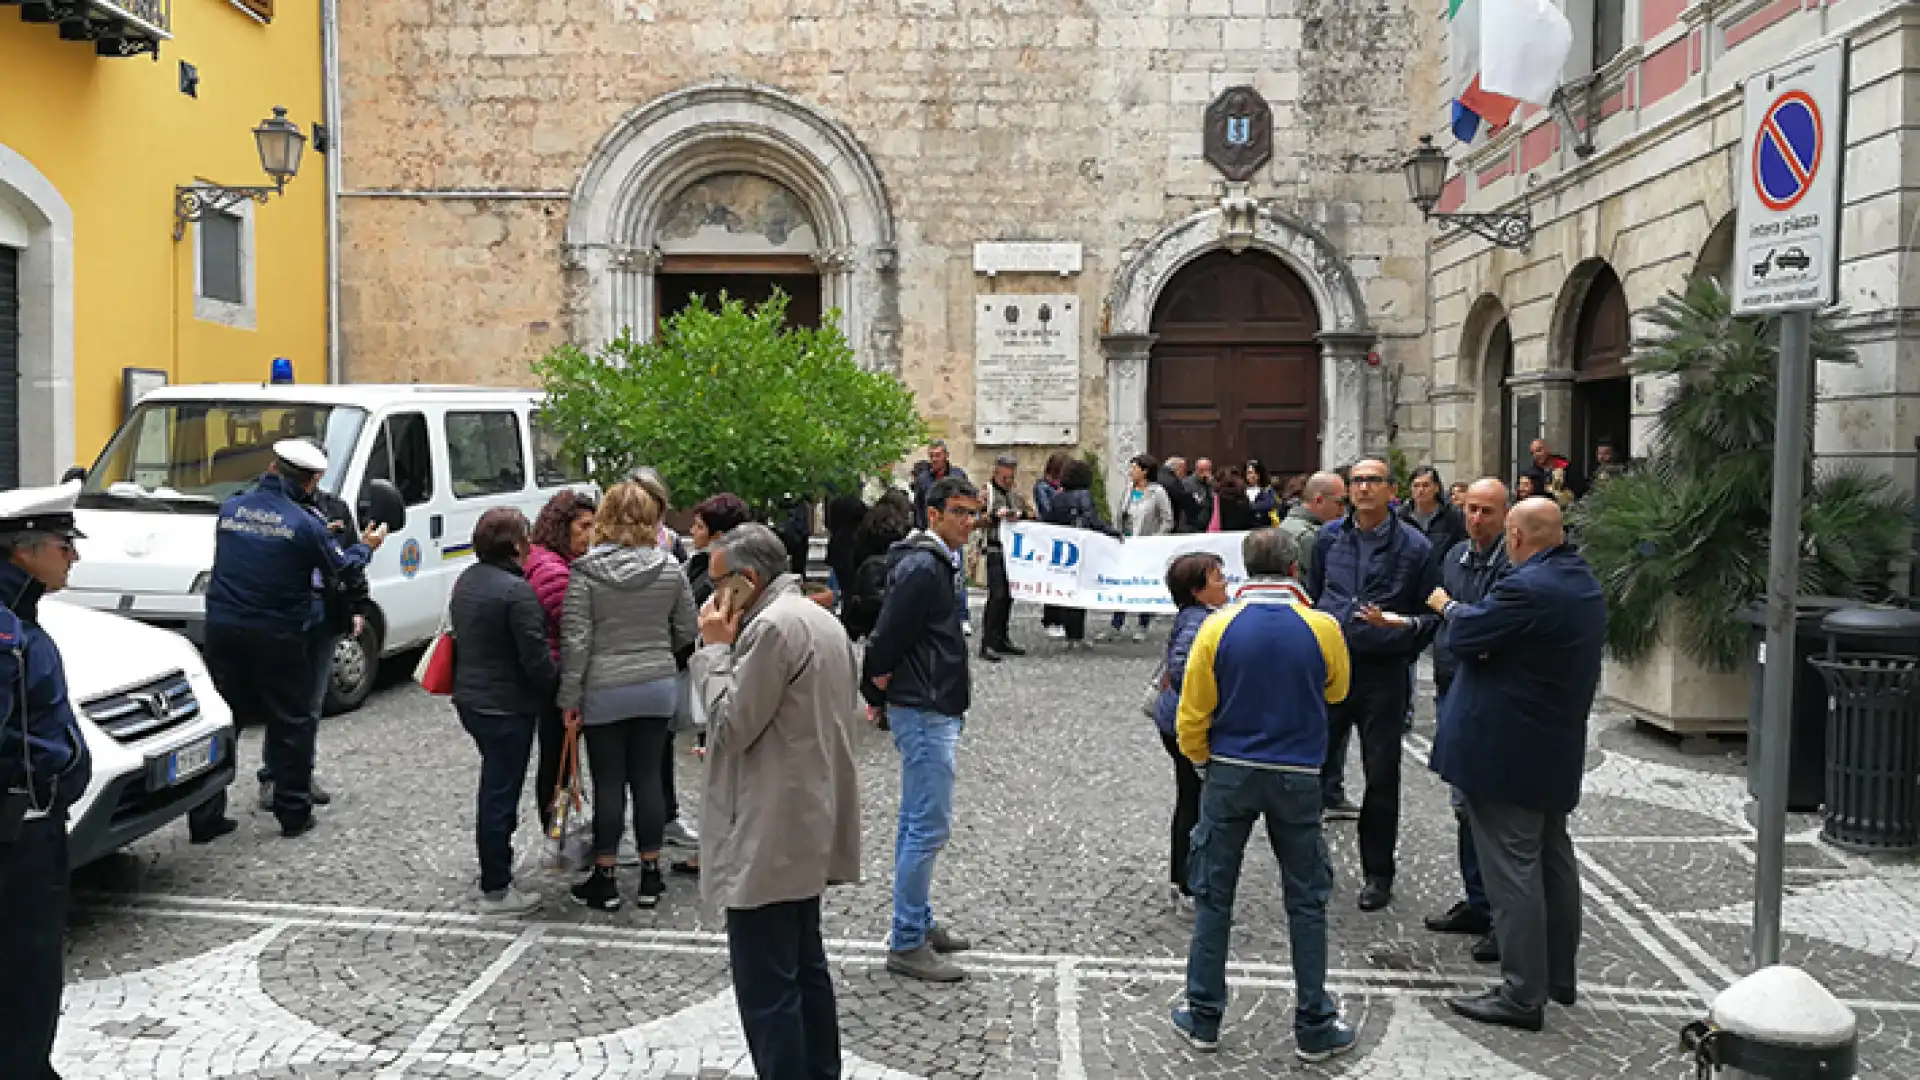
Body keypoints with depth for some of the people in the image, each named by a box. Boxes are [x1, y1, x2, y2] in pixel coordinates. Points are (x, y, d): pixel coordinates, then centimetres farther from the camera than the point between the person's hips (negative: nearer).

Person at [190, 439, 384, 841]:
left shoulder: (230, 508, 3)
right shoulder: (305, 523, -12)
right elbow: (341, 570, 0)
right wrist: (366, 547, 21)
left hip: (222, 629, 4)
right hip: (278, 637, -4)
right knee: (292, 723, 10)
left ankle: (204, 818, 14)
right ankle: (294, 814, 17)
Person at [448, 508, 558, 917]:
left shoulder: (467, 580, 7)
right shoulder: (516, 591, -21)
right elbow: (536, 659, -21)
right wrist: (560, 687, -6)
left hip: (470, 698, 9)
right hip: (507, 707, -9)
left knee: (496, 786, 23)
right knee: (500, 793, 0)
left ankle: (495, 864, 36)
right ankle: (495, 891, 8)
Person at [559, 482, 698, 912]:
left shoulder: (585, 571, -10)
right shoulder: (670, 568, -2)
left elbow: (575, 640, -11)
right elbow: (685, 633, 5)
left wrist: (570, 697, -4)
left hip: (604, 691, -2)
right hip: (658, 686, 3)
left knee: (609, 782, 5)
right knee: (648, 778, 10)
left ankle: (605, 880, 14)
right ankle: (650, 876, 17)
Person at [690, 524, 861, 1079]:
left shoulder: (773, 625, -18)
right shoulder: (819, 618, 14)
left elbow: (731, 726, -16)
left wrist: (715, 648, -8)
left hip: (768, 837, -11)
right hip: (807, 825, 11)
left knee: (767, 990, -4)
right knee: (805, 968, 19)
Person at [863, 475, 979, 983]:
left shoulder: (931, 562, 14)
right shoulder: (923, 567, -19)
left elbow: (890, 634, 20)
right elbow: (887, 637, -22)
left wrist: (882, 686, 13)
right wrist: (881, 679, -7)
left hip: (930, 711, 11)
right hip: (925, 712, -11)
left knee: (916, 824, 17)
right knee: (930, 827, -6)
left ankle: (919, 925, 28)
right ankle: (907, 945, 1)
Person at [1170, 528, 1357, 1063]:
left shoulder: (1218, 626, -9)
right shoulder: (1323, 628, -8)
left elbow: (1193, 713, -5)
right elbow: (1336, 691, 12)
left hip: (1229, 775, 0)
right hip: (1297, 778, 0)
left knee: (1214, 897, 11)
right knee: (1306, 902, 11)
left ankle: (1203, 1018, 19)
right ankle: (1314, 1027, 19)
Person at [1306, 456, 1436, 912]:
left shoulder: (1414, 546, -3)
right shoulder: (1330, 537, 6)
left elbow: (1432, 614, 0)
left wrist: (1399, 623, -19)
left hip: (1383, 673, -2)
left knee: (1382, 777, 6)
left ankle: (1378, 873, 21)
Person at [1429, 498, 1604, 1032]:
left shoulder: (1528, 587, -23)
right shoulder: (1586, 585, 9)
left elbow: (1465, 634, -16)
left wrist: (1449, 606, 5)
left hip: (1507, 752, -10)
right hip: (1558, 749, 10)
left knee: (1512, 869, -3)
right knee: (1554, 858, 19)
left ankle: (1523, 994, 2)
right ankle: (1558, 976, 32)